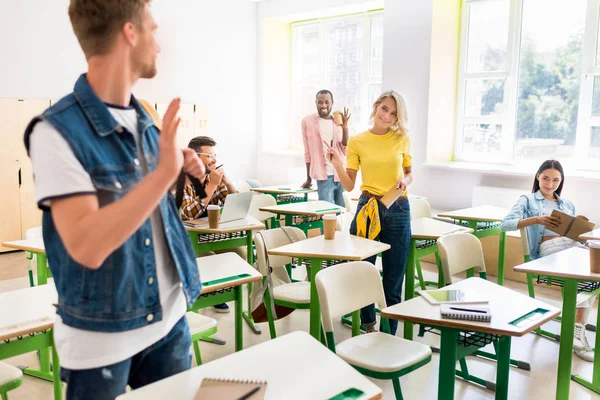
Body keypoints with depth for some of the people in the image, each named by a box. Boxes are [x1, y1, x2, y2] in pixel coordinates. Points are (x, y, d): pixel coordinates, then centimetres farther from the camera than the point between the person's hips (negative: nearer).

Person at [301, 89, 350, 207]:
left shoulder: (338, 122, 8)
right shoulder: (308, 122, 1)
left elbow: (345, 151, 1)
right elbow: (308, 152, 5)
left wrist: (345, 128, -11)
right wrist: (309, 179, 7)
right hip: (324, 176, -3)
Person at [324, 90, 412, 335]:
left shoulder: (402, 139, 3)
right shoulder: (357, 142, 1)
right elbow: (349, 185, 0)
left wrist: (405, 181, -7)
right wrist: (337, 164, -16)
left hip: (398, 210, 0)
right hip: (368, 208, 0)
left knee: (393, 279, 6)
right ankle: (368, 327, 32)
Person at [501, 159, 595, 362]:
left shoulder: (568, 205, 31)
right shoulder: (528, 200, 15)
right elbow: (505, 224, -1)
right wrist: (535, 220, -14)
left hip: (573, 244, 5)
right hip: (549, 247, -5)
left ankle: (578, 328, -29)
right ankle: (578, 327, -28)